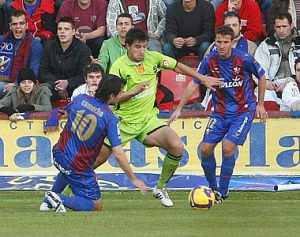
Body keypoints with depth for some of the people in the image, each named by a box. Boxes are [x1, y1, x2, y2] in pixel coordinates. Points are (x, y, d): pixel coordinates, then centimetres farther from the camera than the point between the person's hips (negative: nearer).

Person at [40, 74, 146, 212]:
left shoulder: (81, 99, -3)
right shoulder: (110, 119, -17)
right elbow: (118, 154, -18)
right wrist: (133, 179, -8)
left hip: (58, 154, 7)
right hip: (79, 167, -6)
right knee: (96, 206, 3)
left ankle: (48, 201, 33)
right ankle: (60, 199, -12)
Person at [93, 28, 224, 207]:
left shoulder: (153, 58, -3)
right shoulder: (119, 66, -15)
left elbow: (178, 67, 13)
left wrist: (203, 79, 16)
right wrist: (133, 92, -32)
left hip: (148, 119, 3)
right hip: (124, 121, -3)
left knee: (177, 147, -17)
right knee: (98, 159, -6)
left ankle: (161, 188, 3)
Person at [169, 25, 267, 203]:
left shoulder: (244, 59, -15)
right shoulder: (210, 61, -7)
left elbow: (262, 77, 2)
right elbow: (194, 84, 2)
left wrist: (260, 105, 5)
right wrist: (179, 109, 0)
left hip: (243, 111, -4)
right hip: (220, 112, 4)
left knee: (228, 147, -19)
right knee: (206, 149, -5)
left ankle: (223, 192, -5)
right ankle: (213, 188, 16)